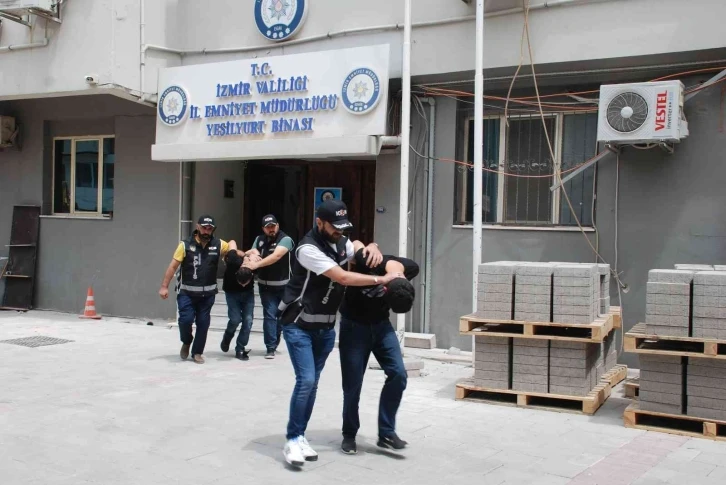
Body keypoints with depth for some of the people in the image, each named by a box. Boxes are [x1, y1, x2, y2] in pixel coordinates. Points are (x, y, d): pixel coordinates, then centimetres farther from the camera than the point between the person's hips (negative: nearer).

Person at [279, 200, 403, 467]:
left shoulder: (341, 243, 4)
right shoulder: (308, 249, -21)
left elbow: (364, 253, 22)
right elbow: (343, 277, -28)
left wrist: (372, 248, -3)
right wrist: (381, 279, -24)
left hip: (325, 328, 7)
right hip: (299, 327, -7)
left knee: (312, 382, 7)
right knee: (306, 380, -15)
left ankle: (299, 436, 17)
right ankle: (293, 440, -5)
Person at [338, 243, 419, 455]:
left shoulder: (411, 269, -19)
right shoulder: (368, 262, -33)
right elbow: (356, 244, -19)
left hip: (381, 325, 4)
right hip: (354, 326, -3)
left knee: (398, 374, -10)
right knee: (353, 384, -2)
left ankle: (386, 433, 2)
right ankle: (349, 435, 18)